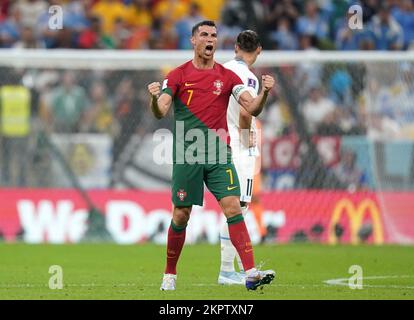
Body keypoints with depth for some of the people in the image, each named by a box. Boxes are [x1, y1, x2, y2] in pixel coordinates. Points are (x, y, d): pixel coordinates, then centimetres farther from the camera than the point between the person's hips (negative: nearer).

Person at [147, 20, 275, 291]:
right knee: (181, 216, 2)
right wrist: (155, 99, -27)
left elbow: (252, 108, 0)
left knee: (233, 208, -12)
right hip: (187, 155, -1)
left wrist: (264, 93, -21)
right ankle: (170, 275, 20)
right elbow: (161, 112, -5)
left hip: (219, 155, 1)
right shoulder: (178, 75, 3)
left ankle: (251, 274, -18)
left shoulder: (227, 77, 7)